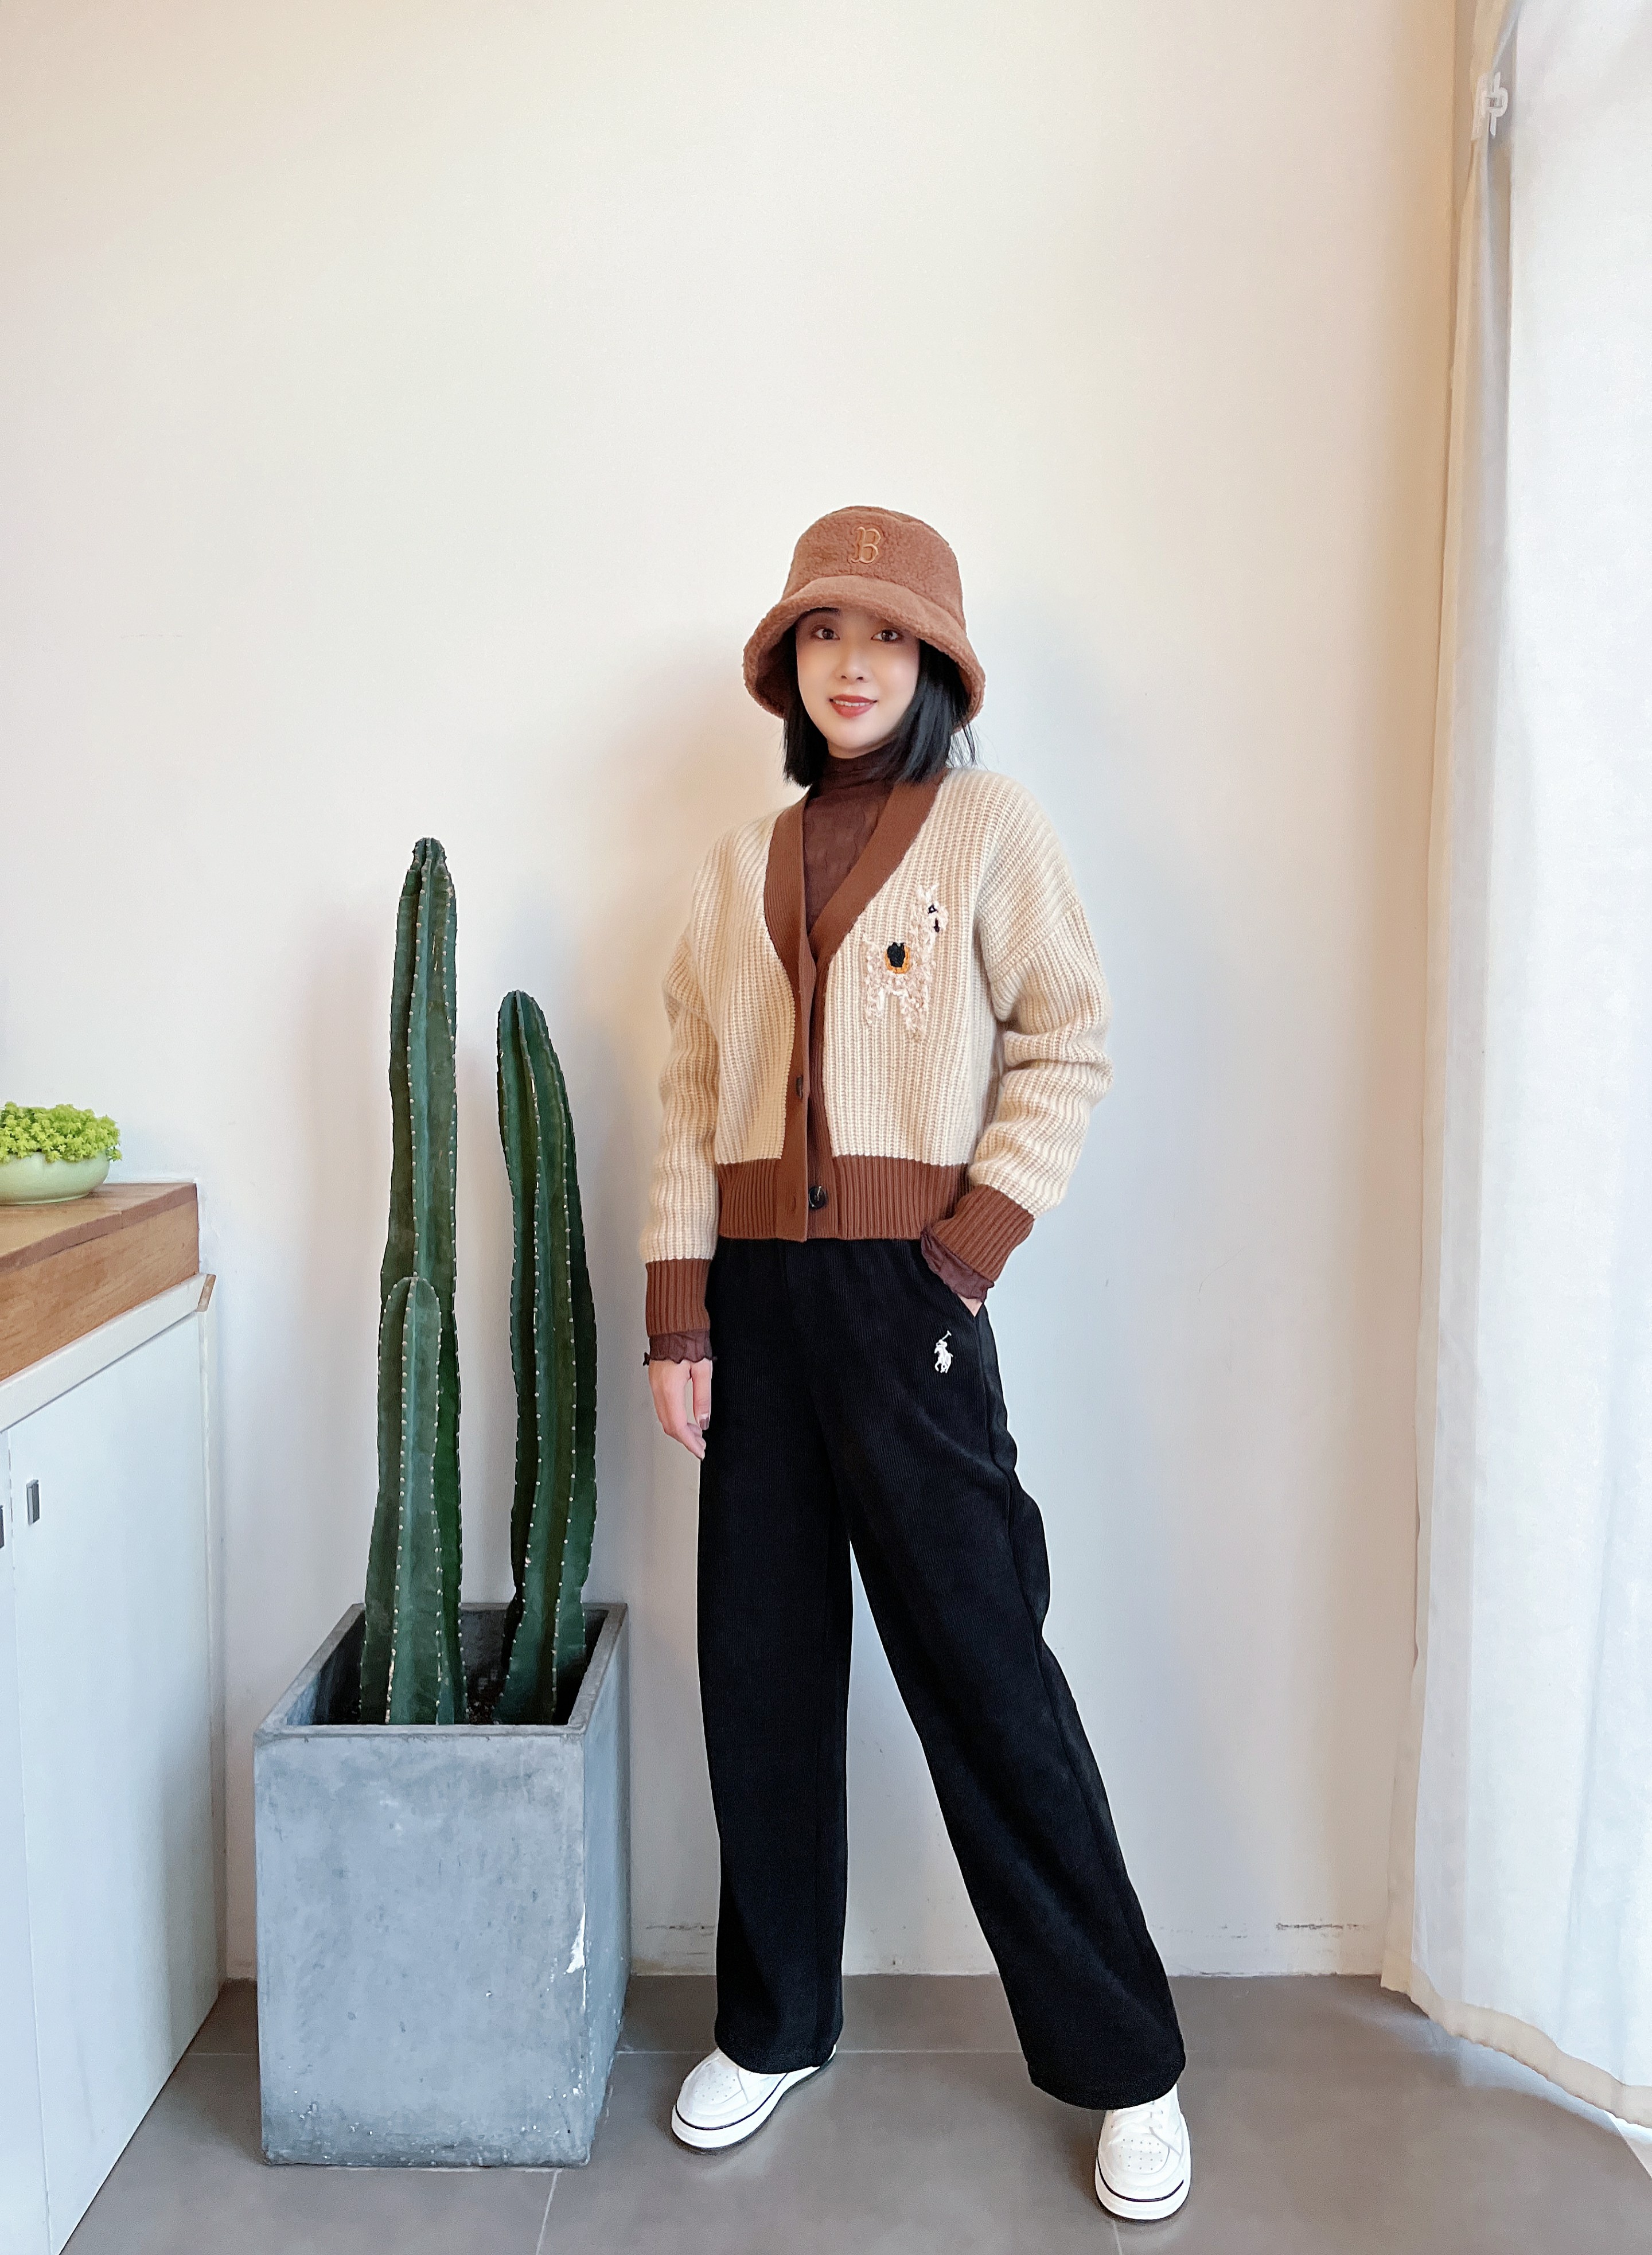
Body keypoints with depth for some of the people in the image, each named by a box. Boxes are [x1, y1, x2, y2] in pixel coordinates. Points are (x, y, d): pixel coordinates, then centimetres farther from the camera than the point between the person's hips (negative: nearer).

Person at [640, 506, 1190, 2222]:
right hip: (751, 1293, 5)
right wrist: (678, 1317, 2)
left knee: (980, 1664, -1)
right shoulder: (738, 868, 13)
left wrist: (970, 1249, -12)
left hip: (906, 1291, -4)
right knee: (762, 1665, 11)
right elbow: (691, 1100, 9)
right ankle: (774, 2027, 29)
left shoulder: (990, 827, 2)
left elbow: (1068, 1047, -3)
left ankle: (1124, 2064, 16)